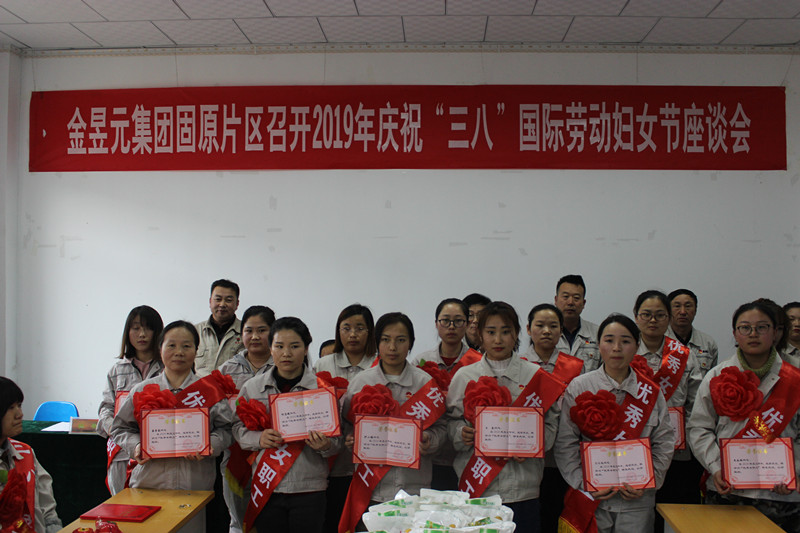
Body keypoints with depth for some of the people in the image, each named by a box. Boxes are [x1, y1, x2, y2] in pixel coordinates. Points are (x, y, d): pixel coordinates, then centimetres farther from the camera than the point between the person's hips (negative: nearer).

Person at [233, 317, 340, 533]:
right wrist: (258, 439, -12)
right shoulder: (252, 387, 4)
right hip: (265, 489, 1)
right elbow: (239, 428, 8)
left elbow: (336, 439, 2)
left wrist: (325, 445, -20)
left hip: (309, 489, -1)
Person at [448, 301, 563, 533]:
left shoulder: (536, 377, 4)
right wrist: (462, 433, -12)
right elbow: (452, 422, 8)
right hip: (476, 486, 0)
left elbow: (550, 423, 5)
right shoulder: (464, 376, 6)